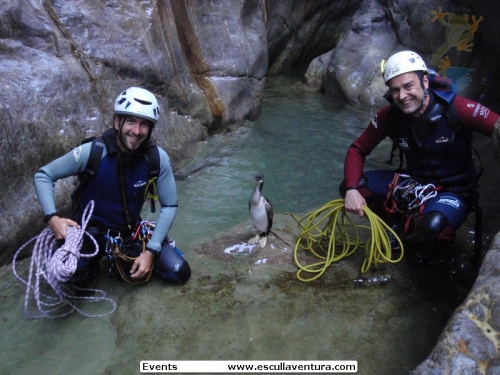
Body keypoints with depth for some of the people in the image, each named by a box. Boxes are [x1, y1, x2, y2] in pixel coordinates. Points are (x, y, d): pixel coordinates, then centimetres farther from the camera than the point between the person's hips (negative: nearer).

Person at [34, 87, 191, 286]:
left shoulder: (158, 158, -18)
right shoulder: (91, 152, -24)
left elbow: (169, 206, -8)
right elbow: (43, 175, -11)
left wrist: (150, 251, -14)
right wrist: (52, 217, -25)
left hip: (131, 231, 2)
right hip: (90, 229, -2)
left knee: (179, 273, -8)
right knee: (72, 272, -32)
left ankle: (131, 255, 18)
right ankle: (91, 261, 6)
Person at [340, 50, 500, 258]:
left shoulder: (457, 109, -24)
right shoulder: (389, 115, -12)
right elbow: (357, 150, -7)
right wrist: (351, 190, -23)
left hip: (455, 191, -4)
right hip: (413, 182, 4)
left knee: (432, 227, -37)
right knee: (351, 186, -12)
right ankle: (400, 225, 13)